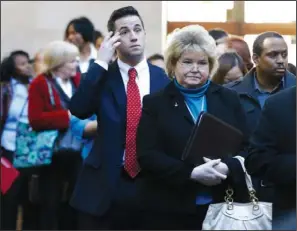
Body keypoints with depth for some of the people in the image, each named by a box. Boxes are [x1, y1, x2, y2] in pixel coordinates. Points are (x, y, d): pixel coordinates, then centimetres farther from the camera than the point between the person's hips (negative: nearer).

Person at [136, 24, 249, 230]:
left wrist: (227, 168, -15)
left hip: (221, 208, 2)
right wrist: (191, 173, -19)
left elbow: (247, 147, 7)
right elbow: (147, 155, -6)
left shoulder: (229, 99, 11)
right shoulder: (155, 103, 4)